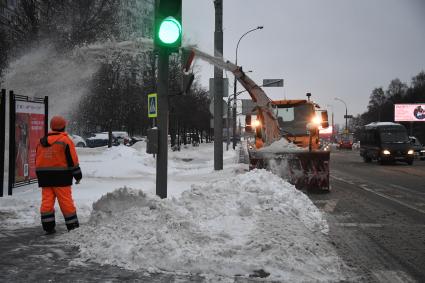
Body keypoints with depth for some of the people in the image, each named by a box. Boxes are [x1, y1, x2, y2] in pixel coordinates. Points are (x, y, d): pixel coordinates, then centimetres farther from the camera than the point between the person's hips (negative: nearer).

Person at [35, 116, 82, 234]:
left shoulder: (42, 141, 13)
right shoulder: (65, 140, -6)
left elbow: (37, 160, 17)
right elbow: (72, 160, -7)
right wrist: (78, 175, 1)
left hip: (44, 176, 5)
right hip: (61, 176, -5)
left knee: (47, 200, 4)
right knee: (66, 201, -1)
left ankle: (48, 226, 5)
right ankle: (72, 226, 4)